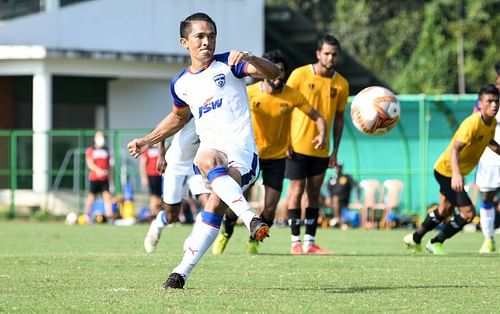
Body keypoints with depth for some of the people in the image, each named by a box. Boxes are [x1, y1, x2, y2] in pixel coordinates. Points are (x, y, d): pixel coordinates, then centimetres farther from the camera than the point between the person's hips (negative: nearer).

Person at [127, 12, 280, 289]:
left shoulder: (228, 65, 2)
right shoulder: (181, 84, 17)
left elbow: (272, 73, -11)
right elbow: (179, 116, 38)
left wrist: (249, 59, -31)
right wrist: (147, 141, 33)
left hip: (241, 150, -2)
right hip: (210, 149, 2)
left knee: (217, 203, -29)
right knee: (207, 160, -37)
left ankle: (183, 271, -28)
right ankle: (251, 219, -52)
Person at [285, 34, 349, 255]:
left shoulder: (341, 84, 4)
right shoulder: (300, 75, -6)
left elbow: (338, 118, 11)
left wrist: (335, 151, 7)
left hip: (321, 149, 4)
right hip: (298, 145, -4)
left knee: (314, 193, 7)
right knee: (297, 190, -4)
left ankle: (309, 242, 11)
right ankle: (295, 242, 0)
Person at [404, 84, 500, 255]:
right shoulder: (472, 123, -31)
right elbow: (455, 149, -40)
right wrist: (456, 174, -54)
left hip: (454, 172, 9)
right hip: (447, 172, -9)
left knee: (445, 211, 24)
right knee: (468, 212, -12)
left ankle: (415, 239, 43)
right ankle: (436, 243, 5)